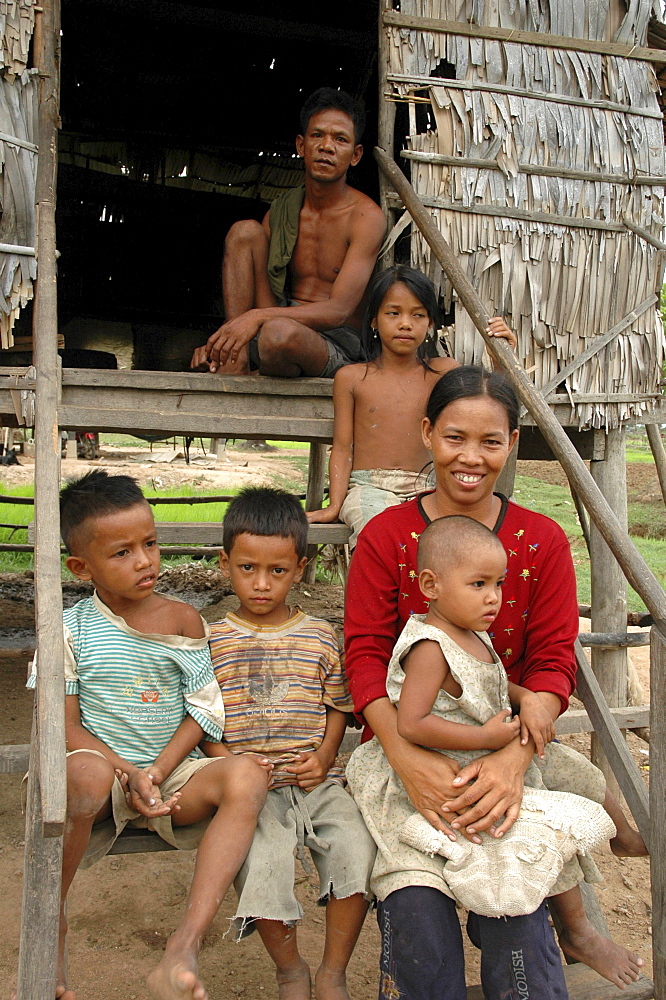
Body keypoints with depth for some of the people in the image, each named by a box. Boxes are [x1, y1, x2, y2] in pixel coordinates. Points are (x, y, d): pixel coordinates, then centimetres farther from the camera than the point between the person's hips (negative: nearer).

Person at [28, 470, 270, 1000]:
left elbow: (201, 713, 2)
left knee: (248, 775, -28)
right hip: (105, 765, -2)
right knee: (87, 773, -39)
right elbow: (66, 726, -4)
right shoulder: (72, 629, -1)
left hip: (174, 772, 2)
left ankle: (184, 948, -33)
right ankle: (51, 916, -11)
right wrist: (128, 774, -19)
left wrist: (156, 773, -13)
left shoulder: (183, 619, 3)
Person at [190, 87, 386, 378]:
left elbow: (339, 310, -20)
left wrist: (259, 316, -32)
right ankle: (235, 366, -19)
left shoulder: (366, 216, -8)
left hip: (338, 346, -5)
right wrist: (220, 340, -12)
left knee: (280, 332, -40)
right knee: (245, 231, -9)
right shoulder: (282, 210, 9)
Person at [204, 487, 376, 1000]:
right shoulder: (213, 640, 4)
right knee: (263, 859, -26)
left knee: (359, 849, -20)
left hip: (318, 780, 2)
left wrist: (324, 757, -3)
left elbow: (338, 706, 13)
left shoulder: (319, 636, 8)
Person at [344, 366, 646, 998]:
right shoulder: (385, 536, -3)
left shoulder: (543, 542, 1)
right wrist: (406, 758, -26)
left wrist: (514, 758, -23)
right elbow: (365, 654, -9)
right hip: (407, 747, -1)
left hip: (505, 747, 2)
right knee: (415, 915, -18)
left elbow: (553, 661, -4)